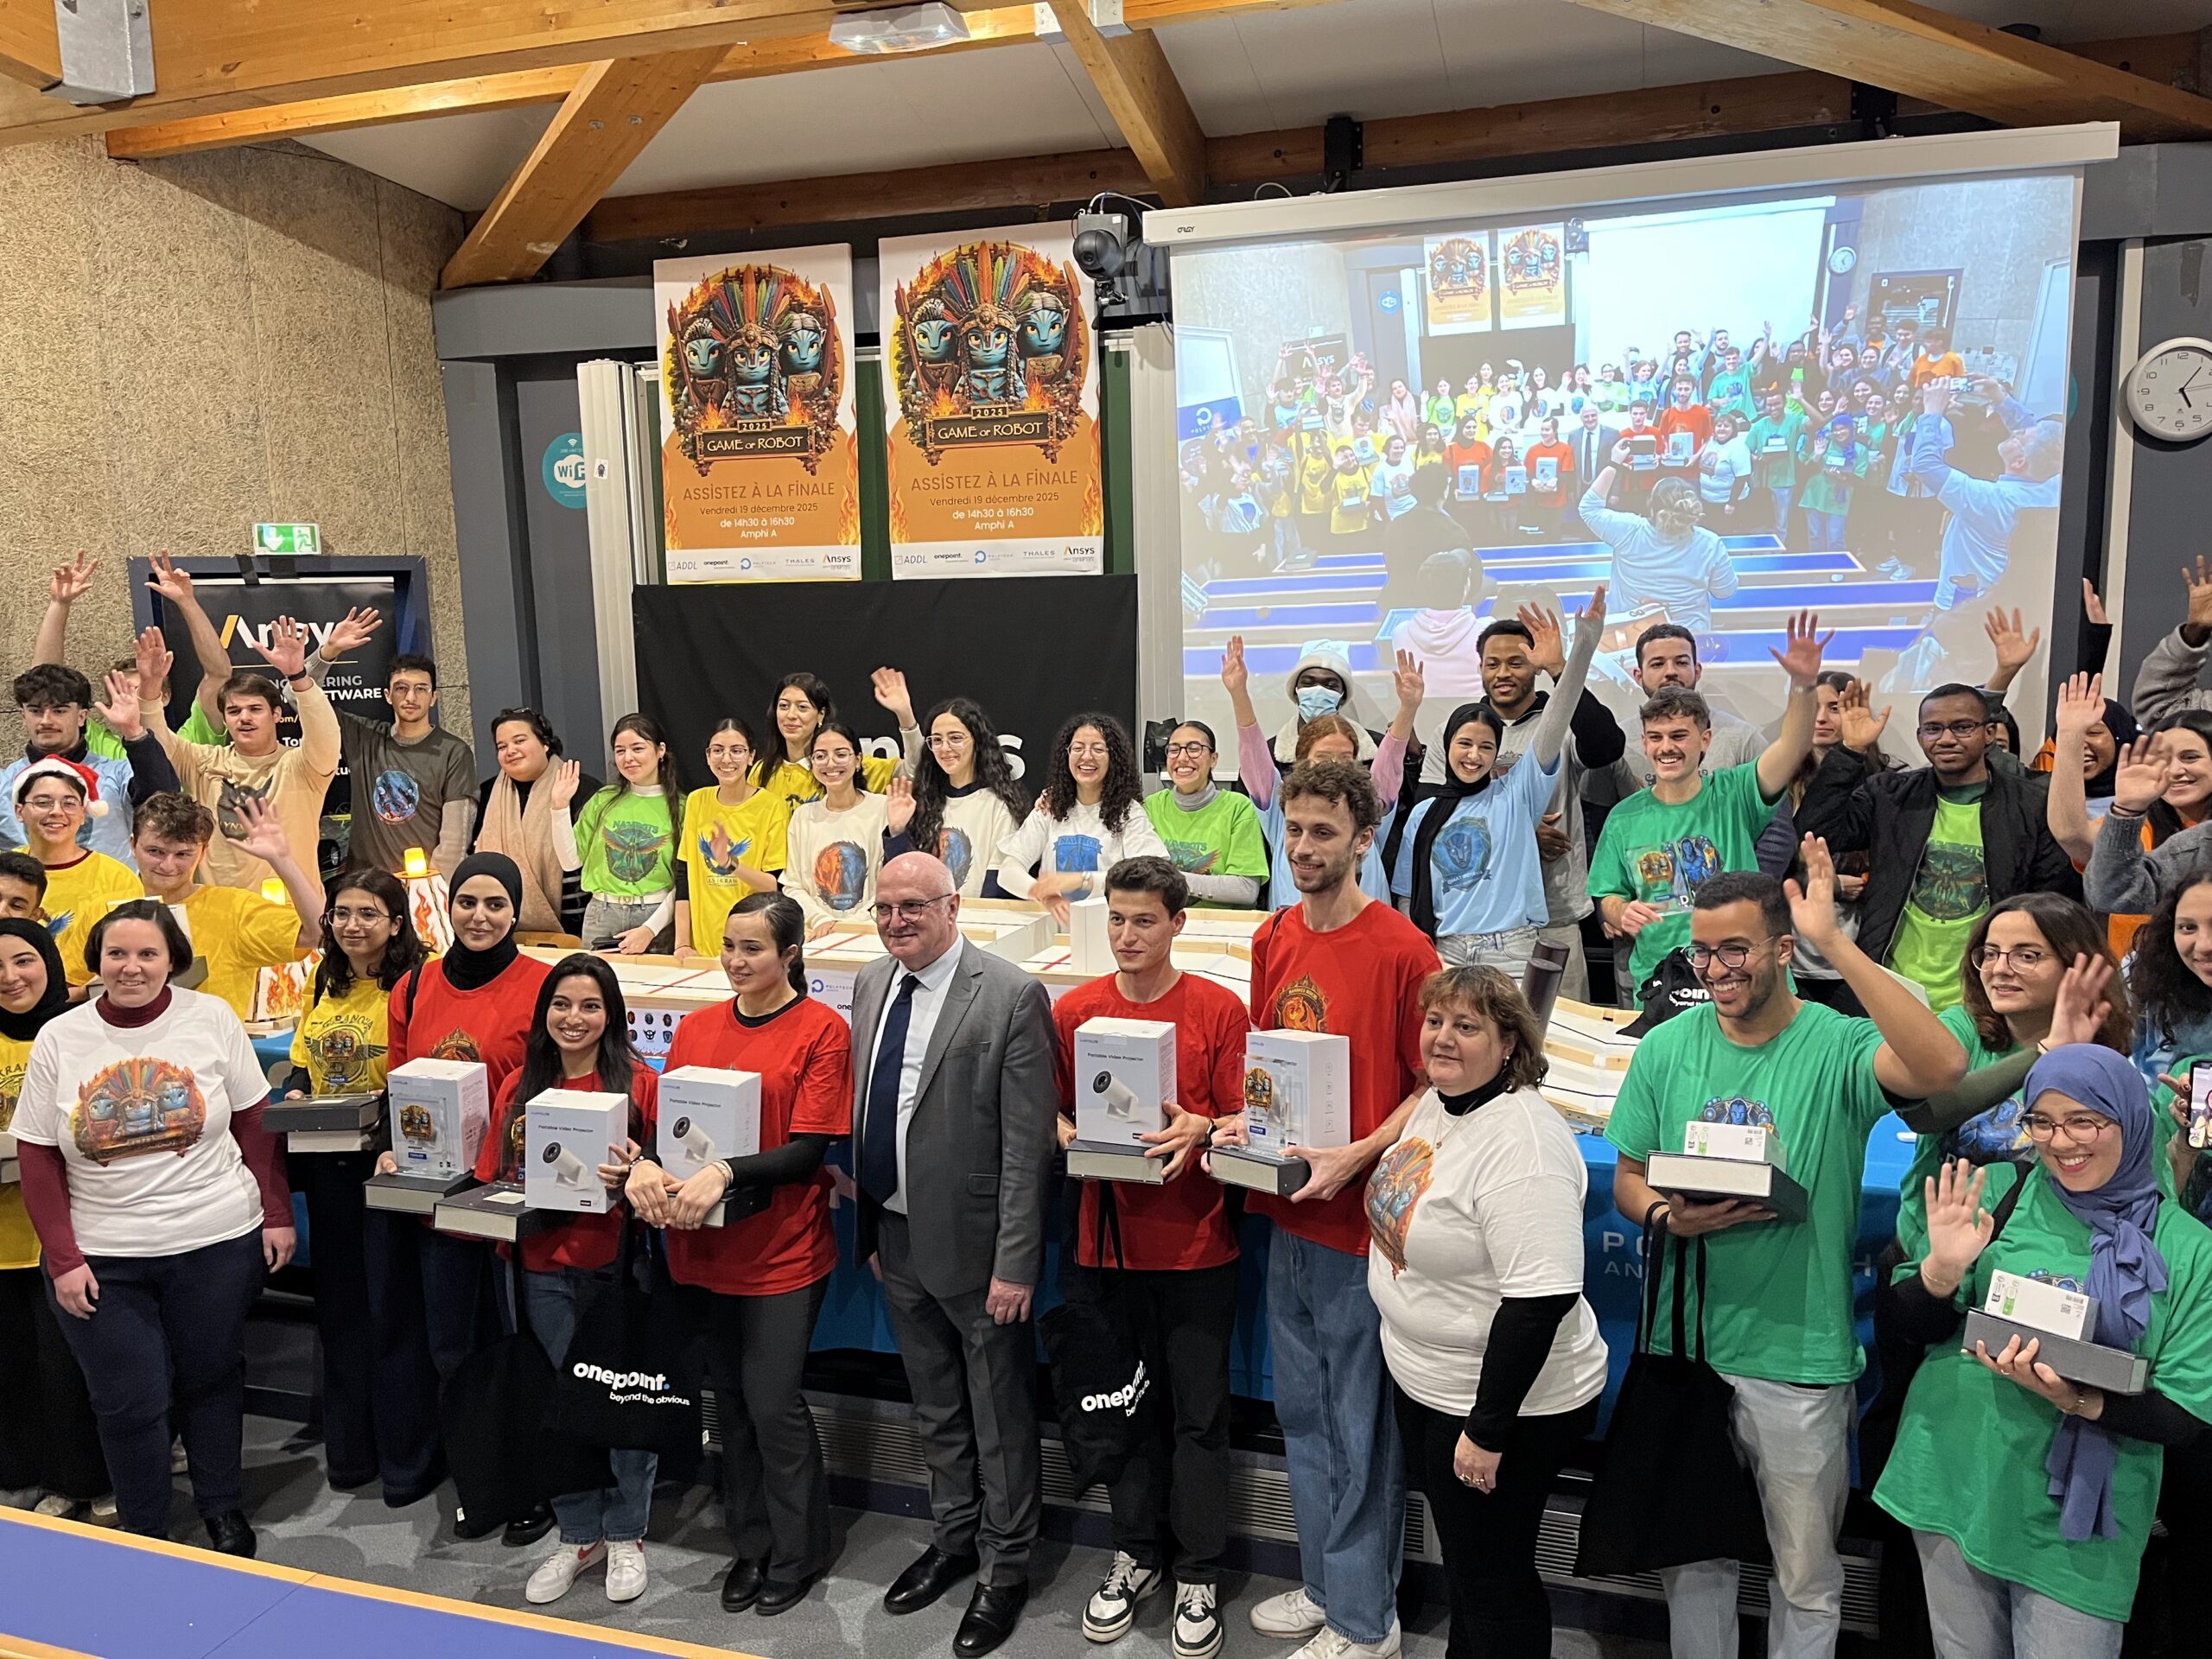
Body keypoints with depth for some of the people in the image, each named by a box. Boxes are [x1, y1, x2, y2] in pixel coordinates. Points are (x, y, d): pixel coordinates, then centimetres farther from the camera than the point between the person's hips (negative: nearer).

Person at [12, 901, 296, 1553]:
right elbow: (39, 1160, 2)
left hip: (217, 1245, 0)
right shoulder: (58, 1040, -1)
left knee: (211, 1378, 13)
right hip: (102, 1259, 1)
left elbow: (256, 1125, 1)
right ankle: (143, 1536, 26)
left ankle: (223, 1509, 34)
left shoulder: (212, 1019, -4)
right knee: (130, 1401, 5)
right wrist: (62, 1257, -4)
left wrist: (277, 1215, -2)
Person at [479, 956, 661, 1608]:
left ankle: (625, 1535, 26)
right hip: (545, 1266, 4)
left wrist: (634, 1174, -26)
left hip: (618, 1262, -3)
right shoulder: (520, 1085, 5)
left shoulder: (639, 1081, -7)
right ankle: (579, 1536, 31)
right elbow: (492, 1175, 9)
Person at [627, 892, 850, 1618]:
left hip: (782, 1251, -5)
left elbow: (808, 1150, -14)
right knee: (733, 1401, 15)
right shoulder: (695, 1029, 6)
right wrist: (645, 1165, -17)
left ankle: (797, 1552, 24)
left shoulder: (823, 1030, -10)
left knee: (774, 1403, 2)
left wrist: (725, 1174, -28)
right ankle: (750, 1544, 33)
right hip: (705, 1247, 5)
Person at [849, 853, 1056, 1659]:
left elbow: (1027, 1145, -18)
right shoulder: (871, 984, 3)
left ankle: (1005, 1568, 31)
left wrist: (1015, 1263, -18)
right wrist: (869, 1226, 10)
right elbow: (863, 1109, 10)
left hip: (975, 1246, -6)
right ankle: (953, 1539, 43)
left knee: (999, 1417, 11)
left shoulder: (1012, 997, -18)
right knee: (935, 1410, 23)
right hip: (898, 1238, 6)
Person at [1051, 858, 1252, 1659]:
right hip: (1108, 1241, 3)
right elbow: (1054, 1111, 10)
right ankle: (1136, 1553, 33)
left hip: (1196, 1246, -2)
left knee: (1198, 1413, 6)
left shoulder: (1219, 1009, -6)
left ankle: (1198, 1576, 23)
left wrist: (1200, 1130, -23)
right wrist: (1069, 1136, -12)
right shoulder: (1073, 1011, 2)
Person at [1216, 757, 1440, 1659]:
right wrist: (1244, 1121, -1)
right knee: (1301, 1412, 19)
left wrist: (1355, 1158, -21)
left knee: (1360, 1423, 7)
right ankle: (1322, 1583, 37)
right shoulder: (1273, 940, 5)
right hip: (1286, 1212, 7)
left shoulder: (1401, 950, -16)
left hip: (1360, 1218, -7)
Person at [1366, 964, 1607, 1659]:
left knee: (1493, 1577, 10)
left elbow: (1540, 1298, -29)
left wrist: (1488, 1431, -25)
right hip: (1424, 1383, 9)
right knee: (1461, 1558, 25)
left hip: (1504, 1402, -8)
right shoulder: (1435, 1100, 0)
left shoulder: (1521, 1143, -28)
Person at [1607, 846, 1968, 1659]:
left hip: (1798, 1355, -3)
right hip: (1685, 1341, 3)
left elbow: (1942, 1065, -34)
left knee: (1807, 1574, 15)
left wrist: (1835, 943, -35)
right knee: (1692, 1559, 20)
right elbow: (1627, 1178, 7)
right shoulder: (1665, 1049, -1)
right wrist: (1670, 1215, -16)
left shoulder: (1837, 1047, -12)